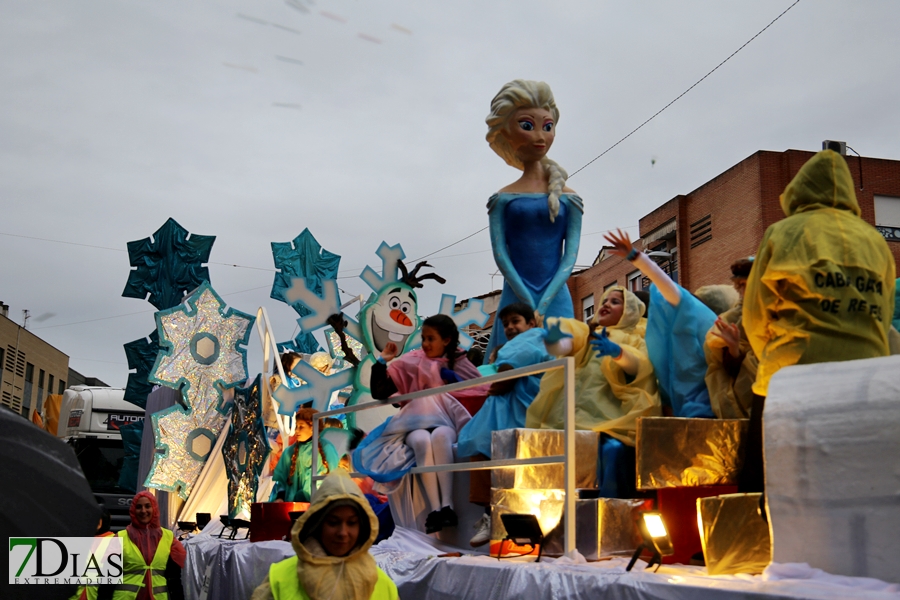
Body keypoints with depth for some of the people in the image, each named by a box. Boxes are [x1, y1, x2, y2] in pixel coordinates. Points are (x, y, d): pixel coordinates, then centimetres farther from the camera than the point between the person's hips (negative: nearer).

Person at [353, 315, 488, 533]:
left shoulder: (459, 364, 11)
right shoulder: (411, 363, 11)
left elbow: (483, 393, 1)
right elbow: (379, 393, 7)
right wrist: (382, 361, -3)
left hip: (446, 424, 0)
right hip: (416, 425, 1)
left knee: (440, 436, -38)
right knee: (422, 441, -37)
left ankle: (447, 505, -45)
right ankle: (434, 509, -42)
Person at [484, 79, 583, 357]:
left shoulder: (567, 199, 8)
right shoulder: (503, 199, 7)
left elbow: (570, 256, 0)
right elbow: (500, 254, -1)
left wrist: (543, 303, -13)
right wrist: (528, 303, -13)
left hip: (556, 300, 1)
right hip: (515, 301, 0)